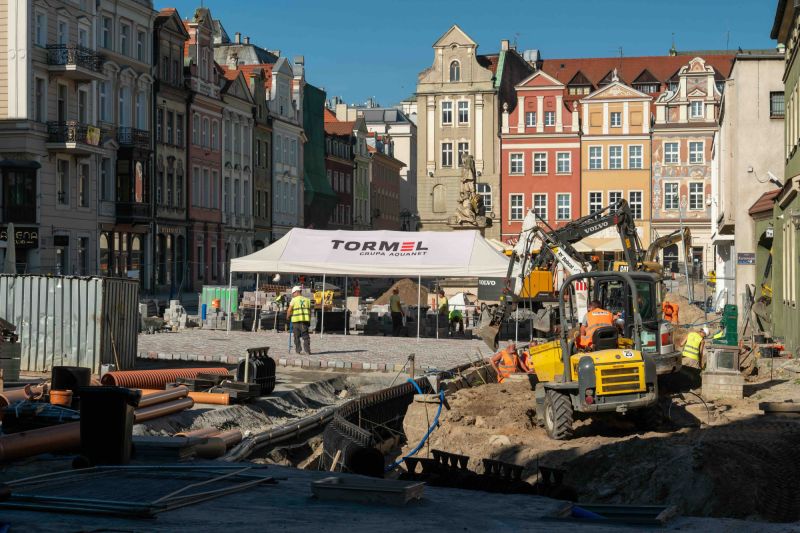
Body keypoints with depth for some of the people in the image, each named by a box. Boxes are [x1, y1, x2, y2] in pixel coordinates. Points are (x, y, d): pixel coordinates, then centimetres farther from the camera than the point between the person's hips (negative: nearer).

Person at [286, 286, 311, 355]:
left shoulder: (294, 300, -2)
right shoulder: (307, 300, 10)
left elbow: (289, 310, -5)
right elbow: (310, 311, 11)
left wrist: (287, 317, 13)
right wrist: (309, 321, 19)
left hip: (296, 320, -3)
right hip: (305, 320, 3)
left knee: (297, 336, 8)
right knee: (305, 336, 3)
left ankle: (298, 350, 8)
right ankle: (307, 350, -7)